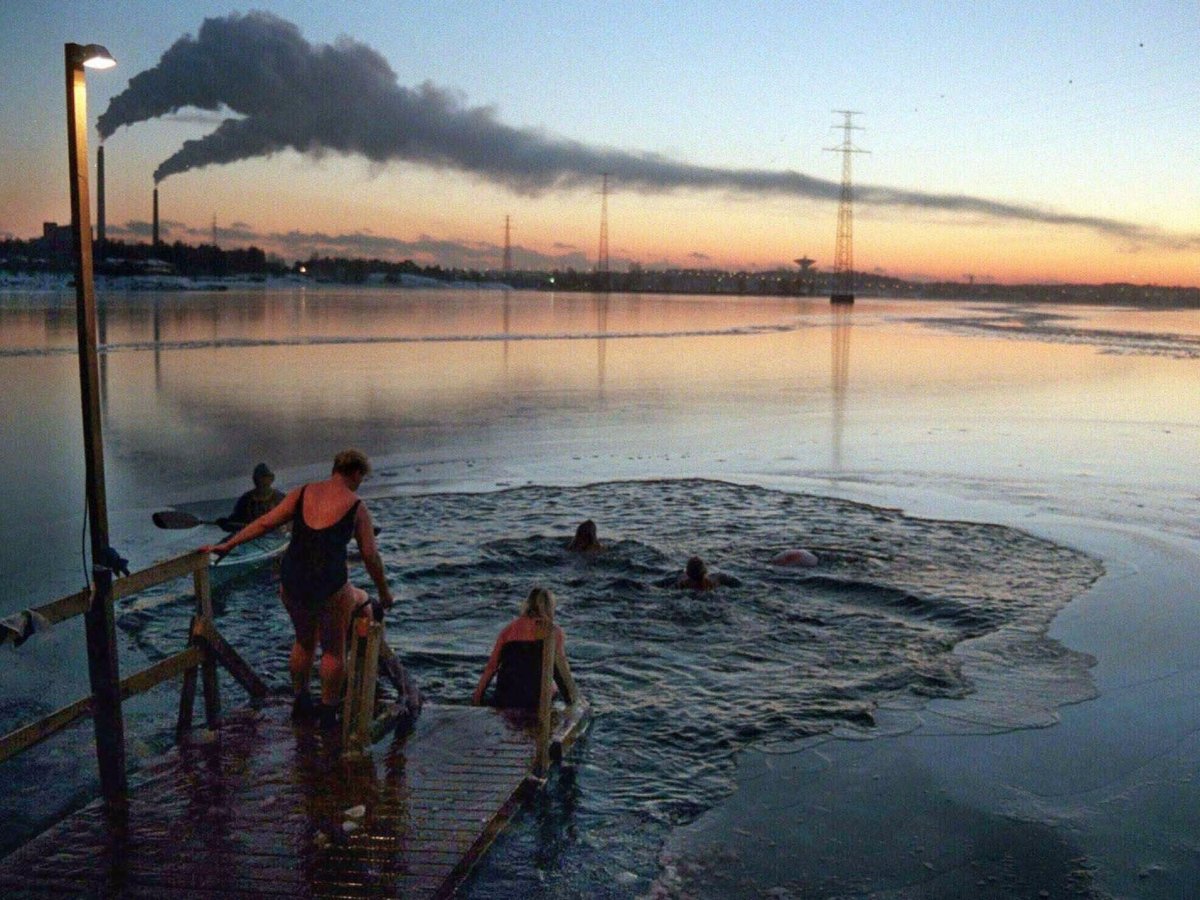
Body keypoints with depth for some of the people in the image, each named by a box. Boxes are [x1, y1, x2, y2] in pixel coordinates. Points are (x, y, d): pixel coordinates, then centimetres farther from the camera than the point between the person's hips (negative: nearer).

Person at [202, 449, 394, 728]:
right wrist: (384, 593, 10)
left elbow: (264, 522, 7)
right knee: (334, 649, 18)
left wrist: (226, 545, 15)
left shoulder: (303, 493, 6)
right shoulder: (356, 506, -3)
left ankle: (301, 702, 39)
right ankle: (328, 710, 26)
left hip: (291, 584, 5)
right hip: (330, 588, -4)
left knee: (304, 642, 27)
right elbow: (371, 556, -2)